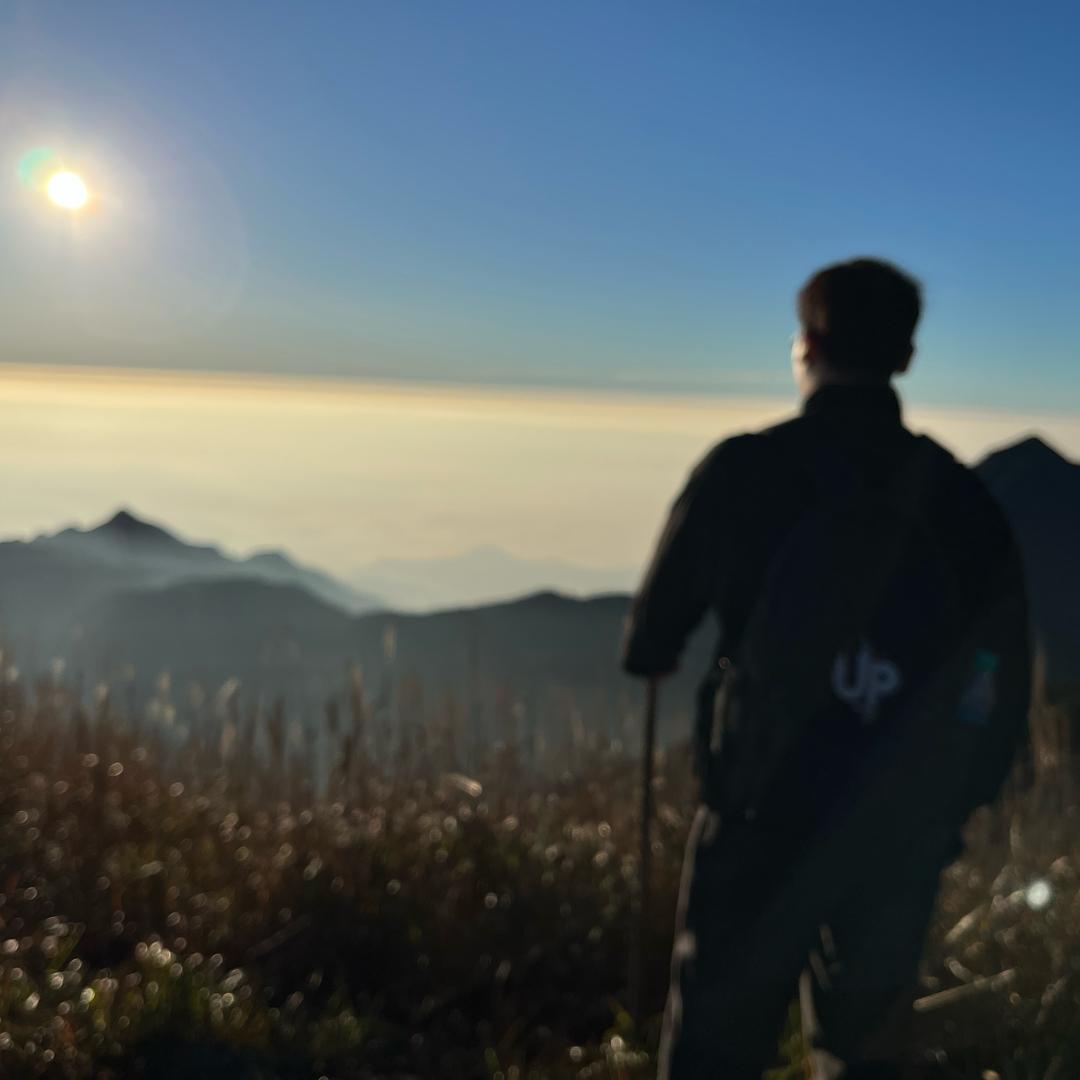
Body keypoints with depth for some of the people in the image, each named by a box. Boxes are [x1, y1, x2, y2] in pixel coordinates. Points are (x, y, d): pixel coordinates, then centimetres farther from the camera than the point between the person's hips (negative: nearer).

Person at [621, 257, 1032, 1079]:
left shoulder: (746, 470, -10)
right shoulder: (961, 496, 1)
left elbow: (653, 642, -1)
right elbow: (1001, 680, 4)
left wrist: (652, 654, 22)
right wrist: (951, 800, 16)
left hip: (768, 810, -3)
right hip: (906, 836, 4)